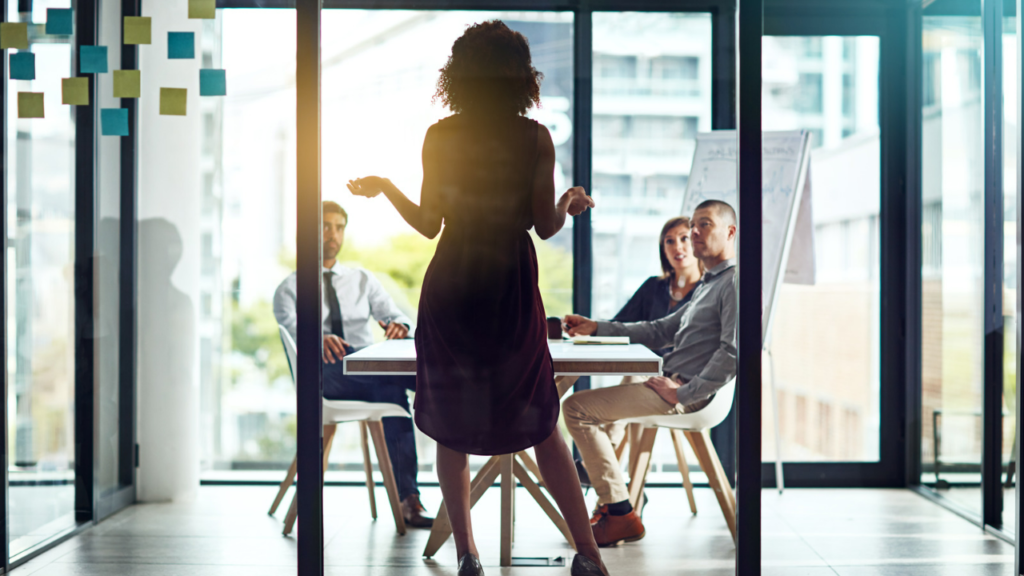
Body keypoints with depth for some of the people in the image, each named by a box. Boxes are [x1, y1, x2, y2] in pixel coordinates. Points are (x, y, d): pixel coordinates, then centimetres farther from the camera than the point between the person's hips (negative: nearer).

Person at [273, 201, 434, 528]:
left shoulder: (363, 280, 25)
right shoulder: (290, 288, 14)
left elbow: (393, 314, 9)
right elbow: (290, 325, -8)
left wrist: (399, 325, -19)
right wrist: (318, 339, -33)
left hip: (370, 366, 3)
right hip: (325, 371, -3)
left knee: (391, 389, -35)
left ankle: (408, 499, -39)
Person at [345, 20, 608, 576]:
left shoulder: (438, 137, -5)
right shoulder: (535, 139, -6)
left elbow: (428, 223, -2)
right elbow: (545, 226, -4)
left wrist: (384, 187, 15)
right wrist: (569, 202, 18)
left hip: (450, 288, 0)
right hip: (512, 288, 0)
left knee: (451, 427, 13)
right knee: (540, 424, 11)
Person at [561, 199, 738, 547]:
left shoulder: (734, 282, -11)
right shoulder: (708, 286, 22)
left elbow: (733, 352, -22)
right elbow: (661, 330, 24)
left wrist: (682, 393, -21)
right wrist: (595, 328, 16)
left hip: (689, 394, -11)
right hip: (676, 384, 11)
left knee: (577, 407, -13)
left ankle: (621, 515, -13)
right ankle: (610, 502, 13)